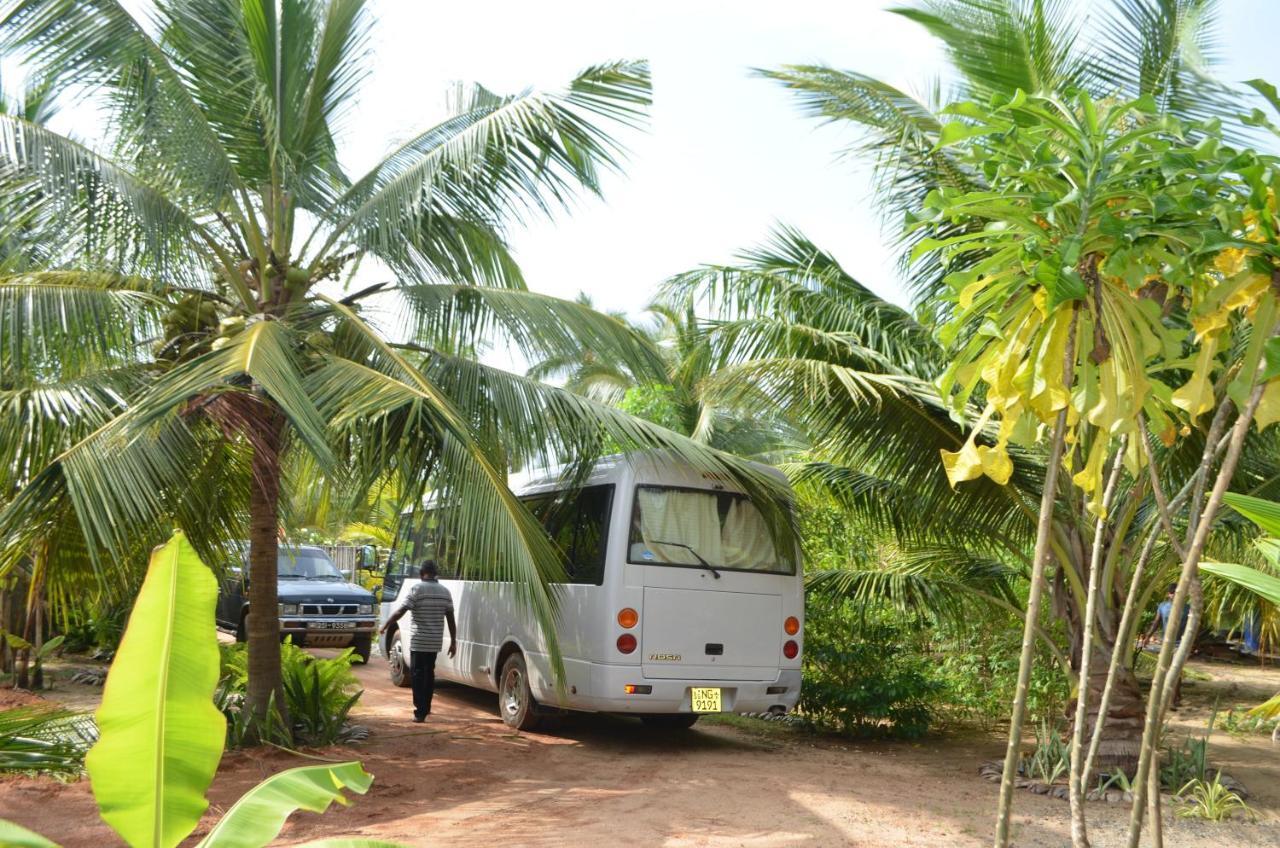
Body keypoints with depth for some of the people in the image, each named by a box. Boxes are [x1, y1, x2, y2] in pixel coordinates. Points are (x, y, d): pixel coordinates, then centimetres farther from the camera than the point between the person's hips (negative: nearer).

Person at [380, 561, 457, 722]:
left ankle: (420, 711, -7)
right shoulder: (445, 592, 6)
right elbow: (451, 619, 7)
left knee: (417, 674, 0)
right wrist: (453, 641, 12)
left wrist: (385, 627, -2)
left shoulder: (417, 590, -10)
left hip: (419, 642, -5)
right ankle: (426, 708, 27)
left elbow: (399, 612, -14)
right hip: (435, 642, 5)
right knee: (429, 674, 17)